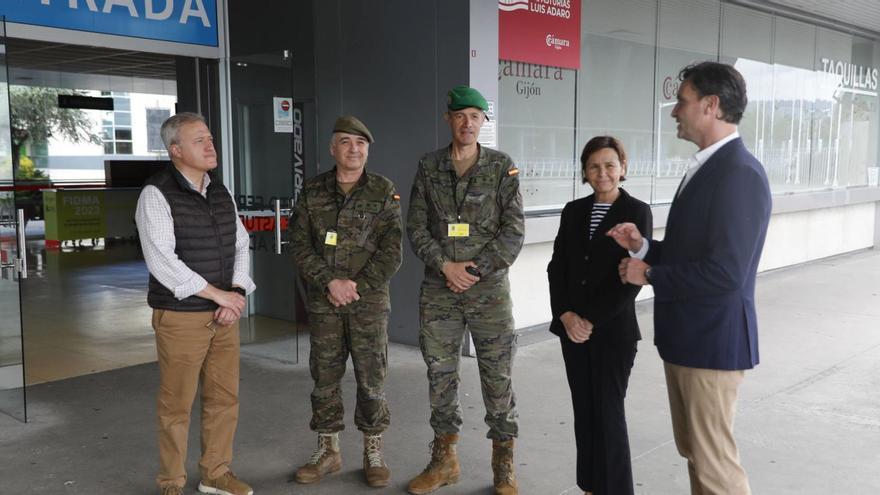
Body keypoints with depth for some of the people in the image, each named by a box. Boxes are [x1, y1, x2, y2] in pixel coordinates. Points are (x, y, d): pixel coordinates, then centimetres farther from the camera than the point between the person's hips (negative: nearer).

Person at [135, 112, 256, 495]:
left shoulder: (221, 194, 10)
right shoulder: (157, 194, -11)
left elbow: (240, 246, 11)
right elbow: (161, 261, -20)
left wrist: (237, 295, -6)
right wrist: (219, 294, -18)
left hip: (224, 316, 6)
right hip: (180, 317, -6)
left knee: (224, 398, 12)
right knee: (177, 405, 4)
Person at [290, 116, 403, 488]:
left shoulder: (384, 192, -1)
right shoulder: (312, 191, 4)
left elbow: (391, 251, -5)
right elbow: (300, 245, 0)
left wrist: (356, 286, -12)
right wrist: (330, 282, -12)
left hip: (370, 301, -2)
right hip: (323, 303, 2)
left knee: (371, 377, 3)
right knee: (325, 377, 9)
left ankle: (373, 453, 18)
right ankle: (328, 451, 23)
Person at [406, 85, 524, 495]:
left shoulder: (502, 167, 0)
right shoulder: (429, 167, 6)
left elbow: (513, 231, -4)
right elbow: (416, 227, 4)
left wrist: (476, 270, -11)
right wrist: (445, 265, -9)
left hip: (490, 288, -2)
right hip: (438, 289, 2)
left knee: (497, 376, 2)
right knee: (440, 374, 9)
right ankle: (444, 460, 24)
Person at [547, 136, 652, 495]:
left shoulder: (637, 212, -6)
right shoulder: (573, 211, 9)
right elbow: (557, 267, 7)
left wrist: (591, 319, -13)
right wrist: (566, 314, -6)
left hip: (613, 329, -4)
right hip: (572, 328, 5)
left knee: (608, 412, 0)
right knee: (584, 411, 10)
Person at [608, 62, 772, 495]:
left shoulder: (740, 174, -20)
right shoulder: (706, 167, 11)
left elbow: (723, 273, -27)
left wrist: (649, 276, -15)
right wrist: (643, 247, 2)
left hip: (712, 342, -10)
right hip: (684, 337, 10)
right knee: (694, 452, 21)